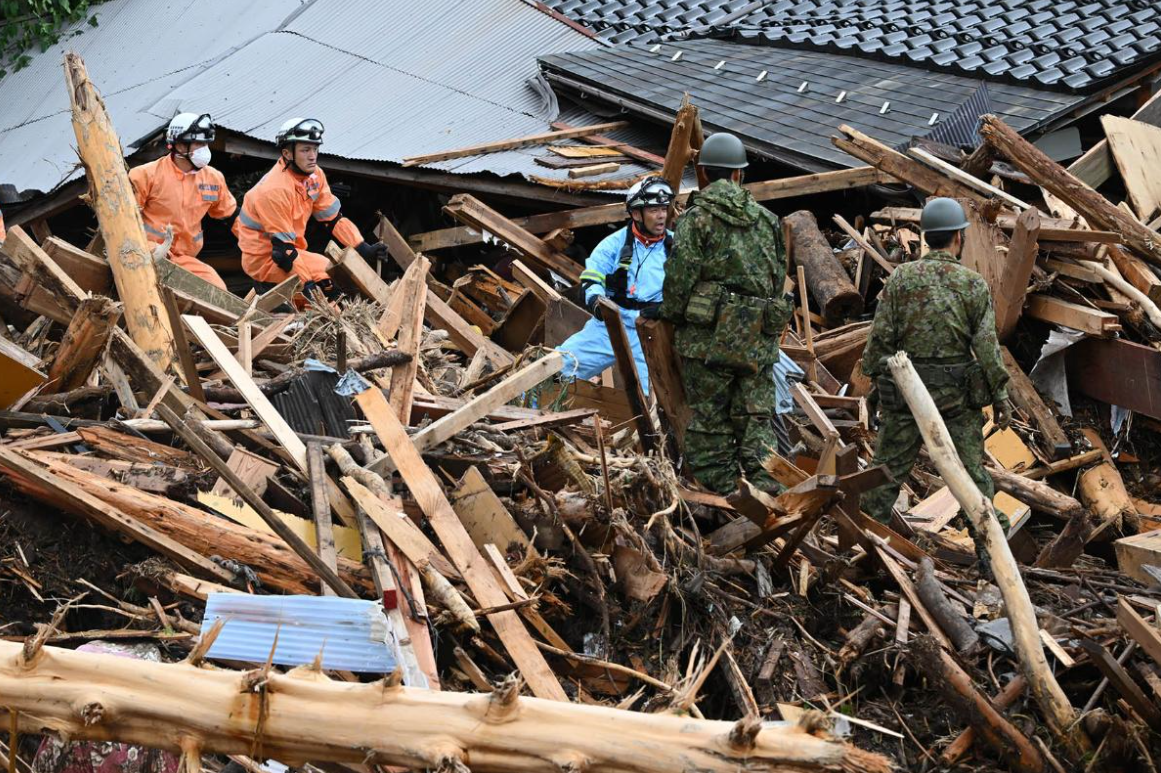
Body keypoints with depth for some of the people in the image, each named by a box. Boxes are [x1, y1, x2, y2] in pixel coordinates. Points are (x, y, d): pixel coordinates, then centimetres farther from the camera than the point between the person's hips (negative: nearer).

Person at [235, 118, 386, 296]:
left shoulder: (314, 175, 0)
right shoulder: (275, 190, -25)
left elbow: (333, 219, 4)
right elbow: (283, 249, -25)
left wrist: (364, 249, -6)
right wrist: (308, 285, -29)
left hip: (288, 250, 9)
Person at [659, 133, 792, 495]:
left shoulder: (697, 217, -5)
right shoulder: (767, 219, 11)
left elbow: (680, 276, -9)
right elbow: (779, 276, 15)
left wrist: (671, 317, 6)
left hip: (709, 334, -4)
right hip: (759, 339, 4)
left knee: (709, 419, 3)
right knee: (757, 417, 7)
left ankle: (719, 490, 5)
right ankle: (764, 484, -3)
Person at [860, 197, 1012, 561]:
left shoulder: (900, 278, -2)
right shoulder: (974, 284, -4)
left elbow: (880, 336, -3)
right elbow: (986, 345, -5)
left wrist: (874, 378, 8)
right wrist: (1000, 395, 2)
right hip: (958, 394, -1)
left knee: (888, 469, 8)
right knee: (972, 472, 7)